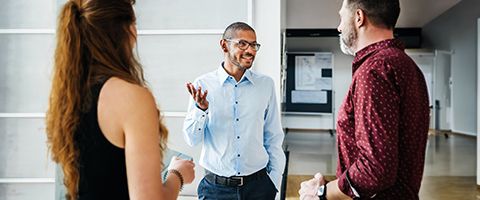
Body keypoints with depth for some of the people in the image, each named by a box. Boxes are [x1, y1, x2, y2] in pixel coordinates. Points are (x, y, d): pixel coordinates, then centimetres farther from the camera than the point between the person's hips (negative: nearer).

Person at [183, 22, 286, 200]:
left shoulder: (266, 84, 0)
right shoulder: (202, 84, -6)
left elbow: (274, 138, 5)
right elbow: (192, 140, -5)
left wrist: (274, 180, 2)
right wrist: (200, 109, -21)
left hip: (258, 185, 1)